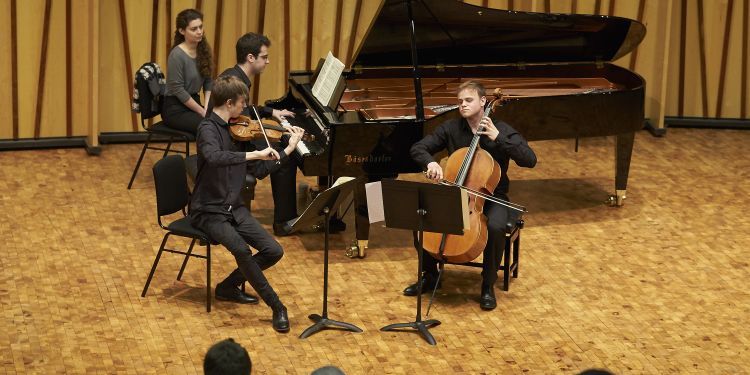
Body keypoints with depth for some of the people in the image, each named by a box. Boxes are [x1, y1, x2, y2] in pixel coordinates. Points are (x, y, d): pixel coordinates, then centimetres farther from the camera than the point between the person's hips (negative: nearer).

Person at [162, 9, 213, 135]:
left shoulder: (203, 50, 4)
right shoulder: (177, 55, -16)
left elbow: (208, 82, 10)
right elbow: (178, 90, -17)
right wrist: (202, 111, -14)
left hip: (193, 103, 7)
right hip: (175, 109, -7)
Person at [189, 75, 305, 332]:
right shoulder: (208, 128, -15)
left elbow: (259, 170, 13)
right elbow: (214, 157, -38)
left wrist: (289, 149, 11)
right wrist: (255, 153, -40)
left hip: (233, 208, 7)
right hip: (208, 211, -7)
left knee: (274, 251, -9)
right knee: (241, 250, -31)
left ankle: (228, 287, 13)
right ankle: (276, 307, -17)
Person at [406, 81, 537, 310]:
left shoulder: (501, 130, -8)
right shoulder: (451, 128, 1)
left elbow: (530, 160, -19)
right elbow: (417, 148, -1)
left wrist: (498, 138, -25)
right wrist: (430, 162, -24)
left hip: (491, 197, -3)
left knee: (495, 227, -35)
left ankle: (488, 286, -13)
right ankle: (430, 276, 3)